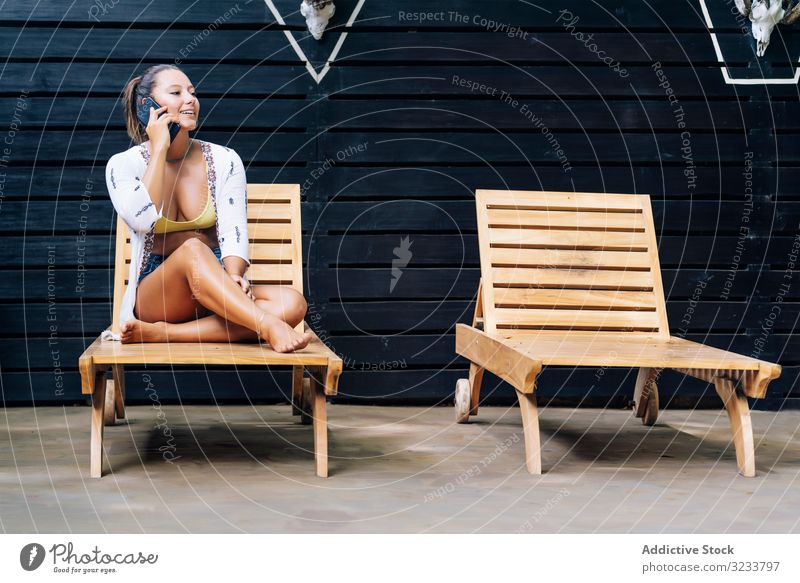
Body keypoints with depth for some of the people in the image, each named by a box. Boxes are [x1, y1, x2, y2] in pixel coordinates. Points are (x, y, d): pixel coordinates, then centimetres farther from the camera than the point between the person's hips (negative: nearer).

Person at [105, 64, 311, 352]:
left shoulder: (224, 160, 6)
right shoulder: (124, 164, 1)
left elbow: (233, 230, -6)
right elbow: (142, 220, -19)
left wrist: (233, 277, -27)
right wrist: (159, 148, -11)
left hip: (218, 292, 3)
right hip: (155, 294, -3)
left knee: (292, 303, -27)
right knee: (192, 249, -36)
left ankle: (161, 334, -31)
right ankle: (270, 328, -44)